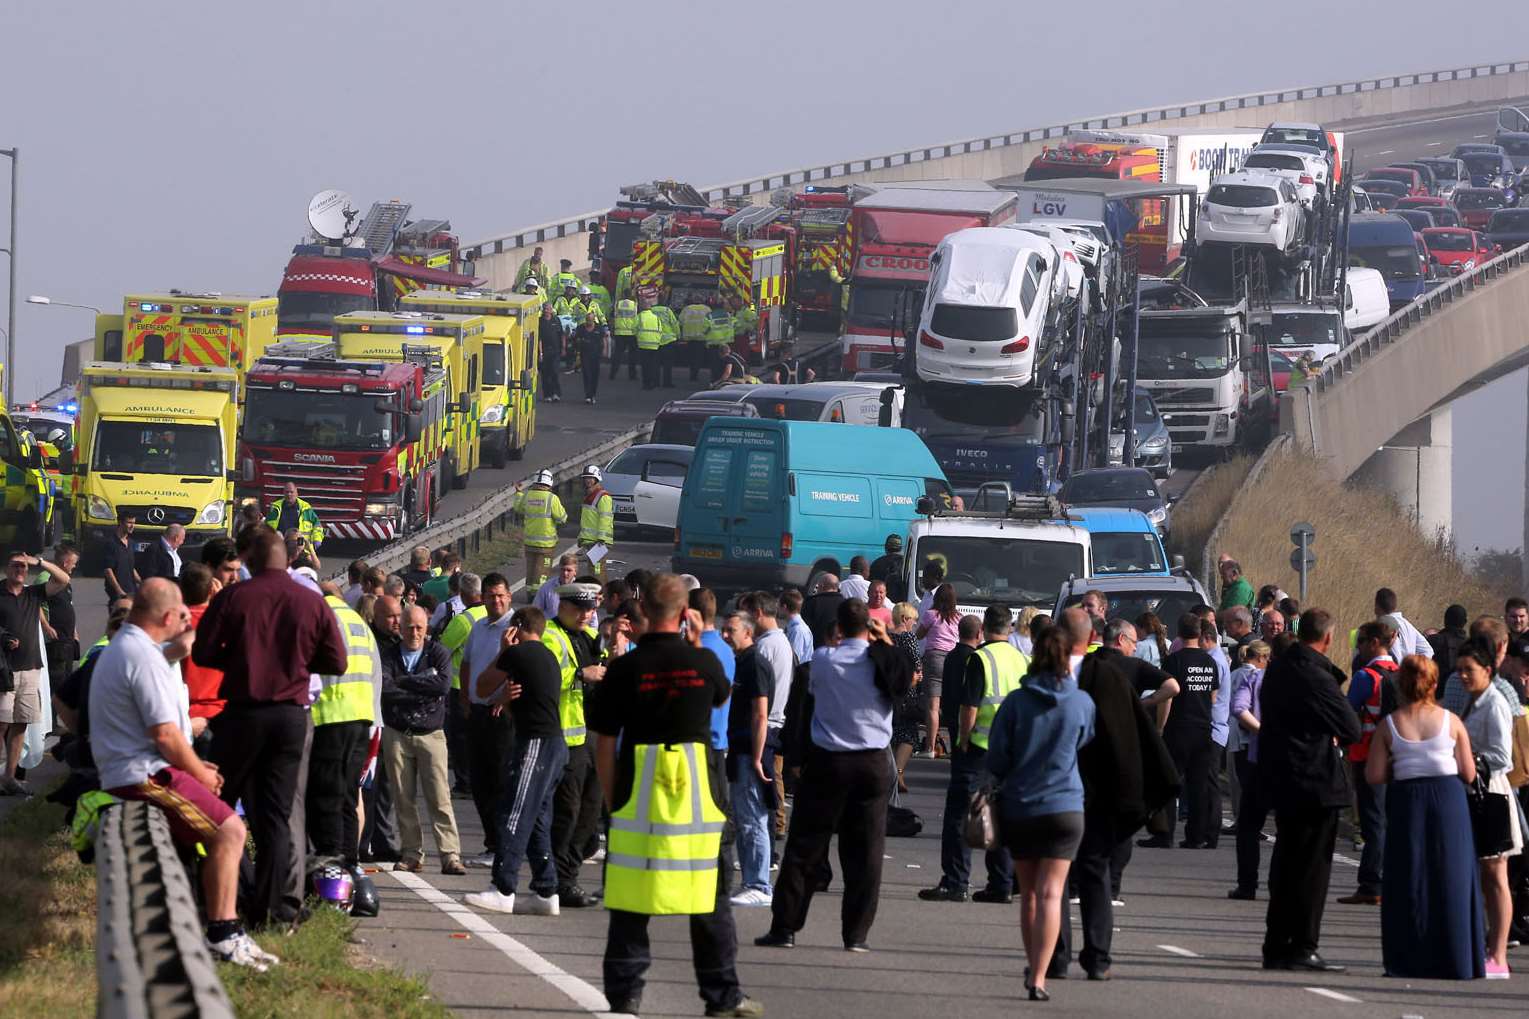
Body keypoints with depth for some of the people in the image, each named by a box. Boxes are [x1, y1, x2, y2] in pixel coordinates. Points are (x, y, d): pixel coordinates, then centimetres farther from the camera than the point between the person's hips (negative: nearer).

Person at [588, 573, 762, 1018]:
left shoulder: (626, 668, -5)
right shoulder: (704, 661, -2)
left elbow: (604, 742, -2)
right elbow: (722, 695, 22)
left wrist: (610, 797, 7)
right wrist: (697, 644, 18)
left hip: (638, 790, -1)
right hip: (698, 789, 1)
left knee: (631, 900, 5)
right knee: (711, 895, 8)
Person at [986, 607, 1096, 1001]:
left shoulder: (1016, 701, -6)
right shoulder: (1082, 703, -6)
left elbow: (996, 759, -2)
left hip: (1018, 808, 1)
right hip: (1064, 806, -1)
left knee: (1029, 893, 16)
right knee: (1050, 893, -4)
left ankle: (1034, 967, 27)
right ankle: (1038, 977, -14)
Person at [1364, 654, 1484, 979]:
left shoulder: (1389, 726, -4)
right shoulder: (1451, 722, -4)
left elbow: (1374, 776, -6)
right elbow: (1468, 773, -2)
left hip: (1406, 800, 0)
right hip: (1448, 799, 0)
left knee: (1408, 881, 7)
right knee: (1450, 879, 6)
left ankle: (1411, 960, 6)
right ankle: (1453, 960, 6)